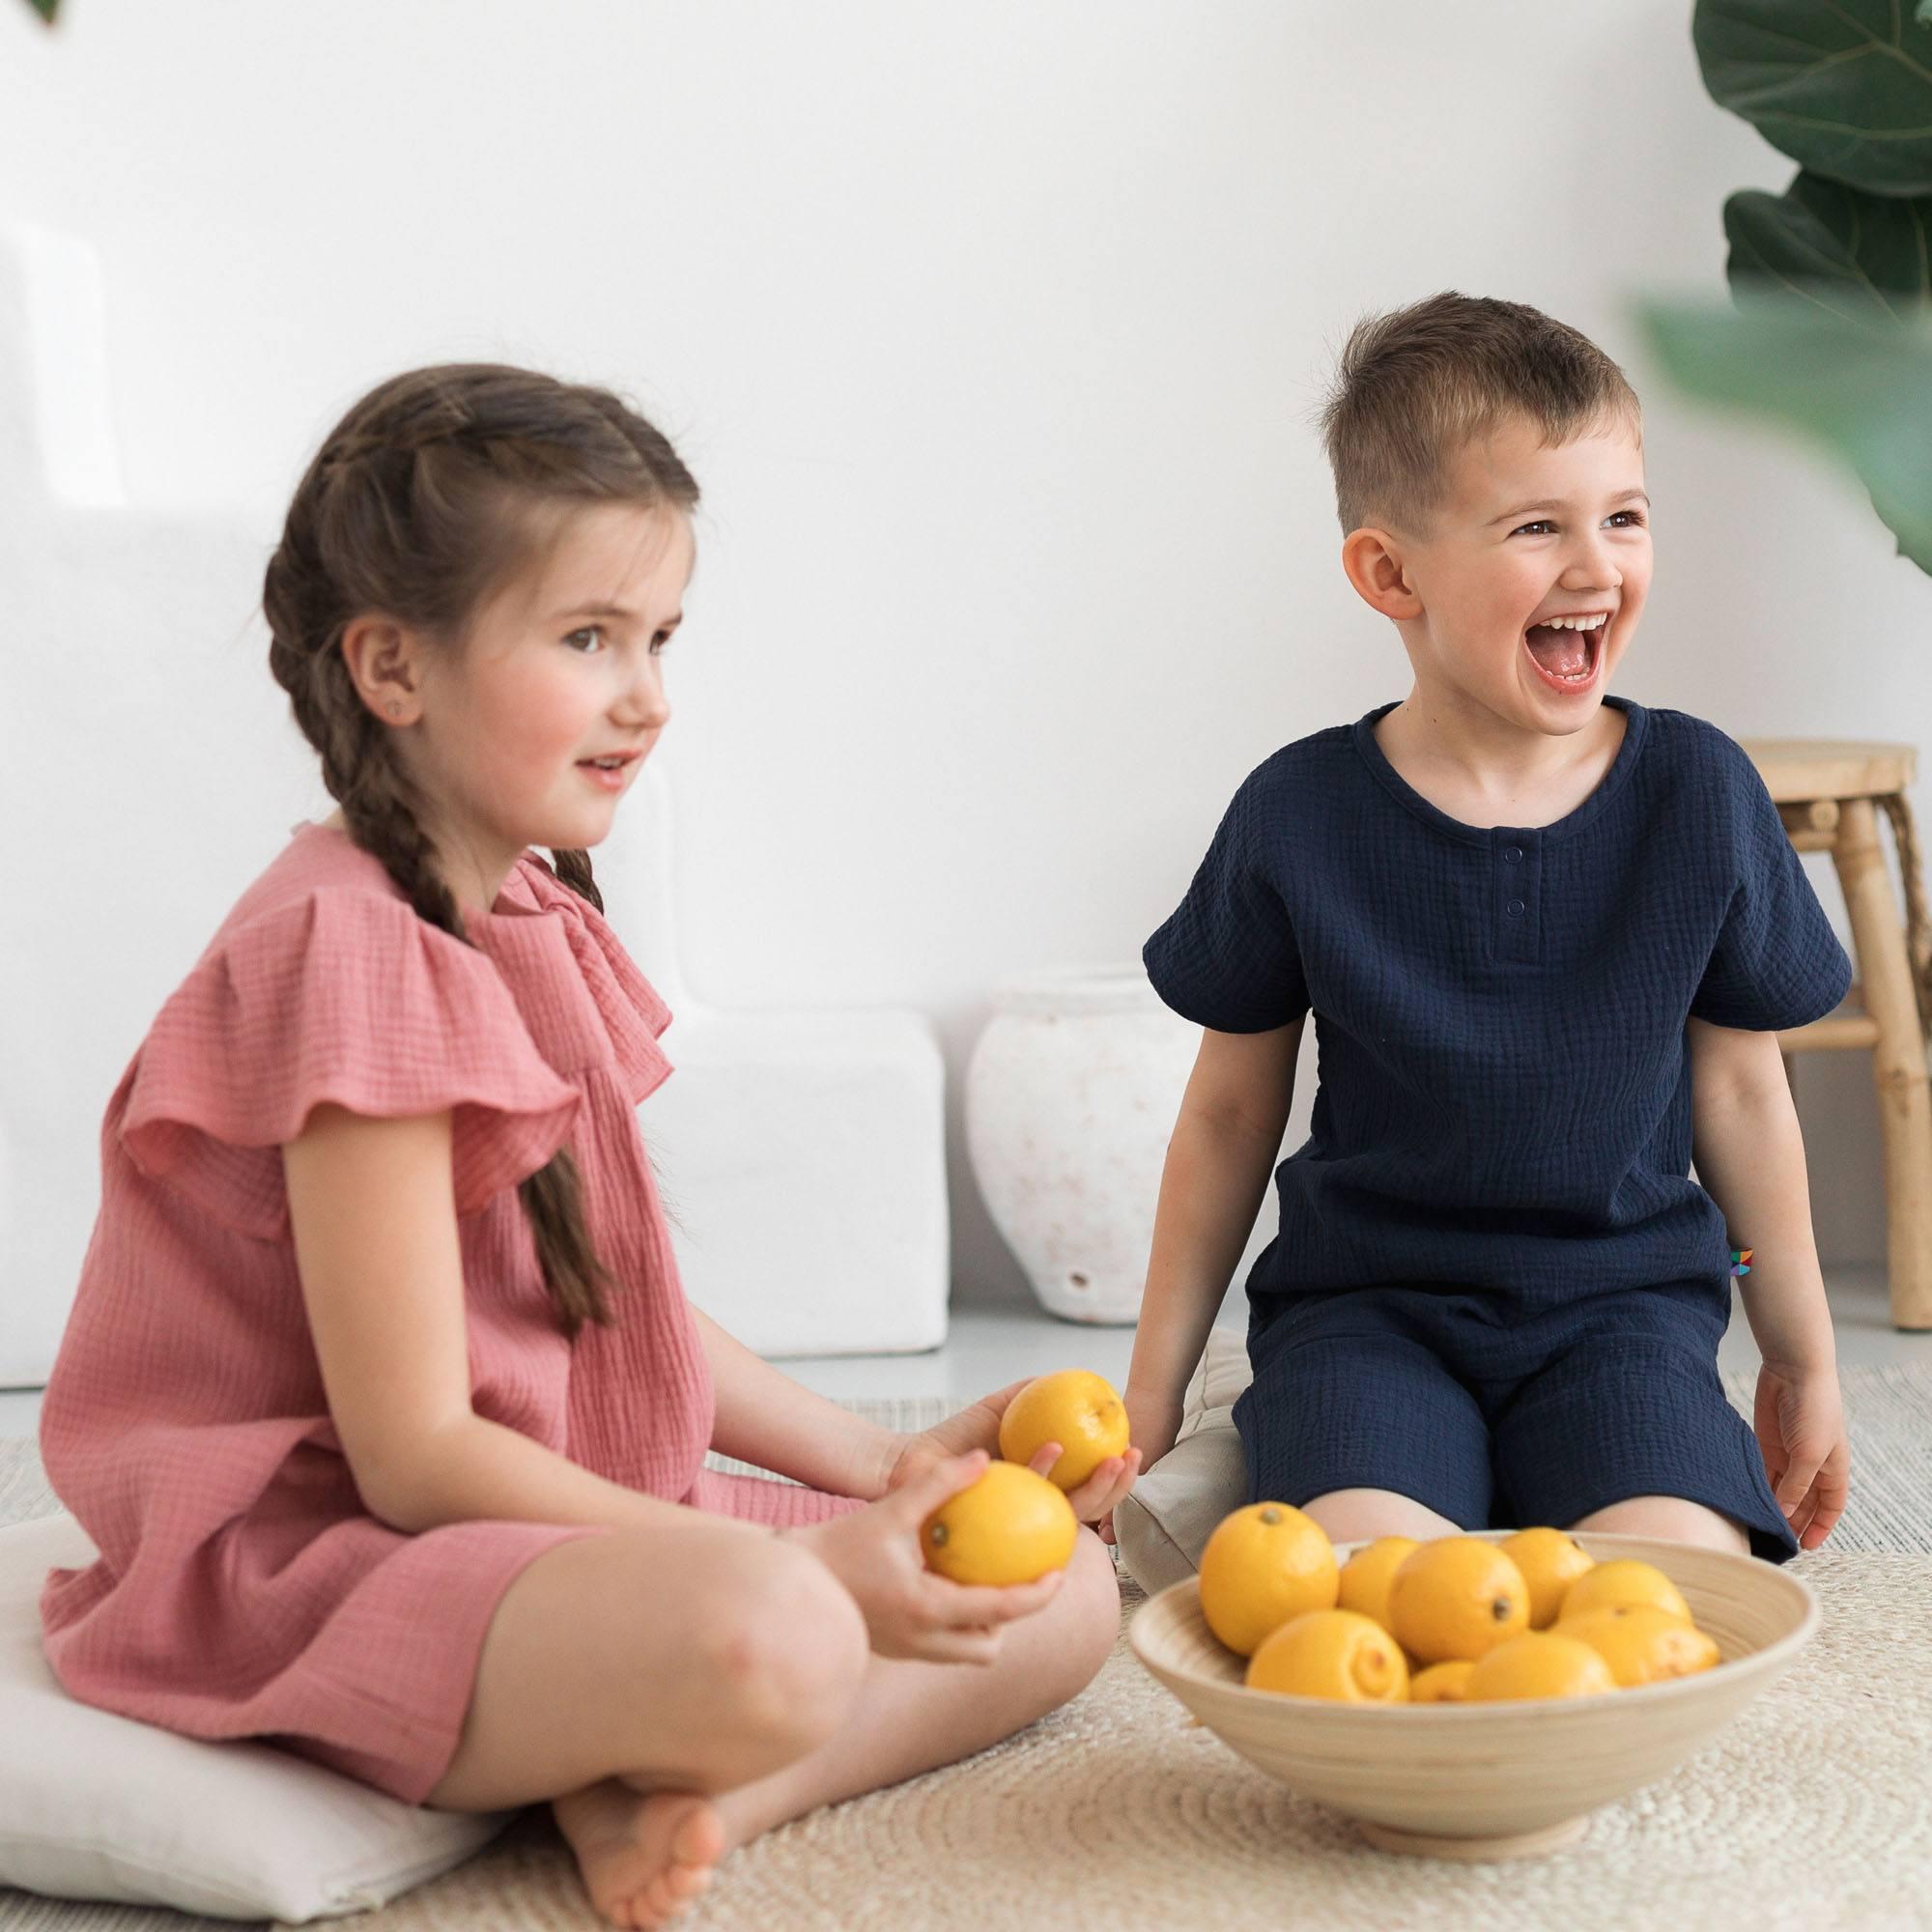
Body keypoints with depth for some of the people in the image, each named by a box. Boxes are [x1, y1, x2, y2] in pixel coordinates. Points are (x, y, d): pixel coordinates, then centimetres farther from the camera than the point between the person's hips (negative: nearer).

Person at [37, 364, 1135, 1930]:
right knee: (766, 1643, -39)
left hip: (559, 1510, 10)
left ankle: (666, 1795, -15)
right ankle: (670, 1749, -5)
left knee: (1065, 1594, 3)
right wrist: (800, 1559, -21)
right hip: (334, 1556, -10)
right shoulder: (352, 950, -19)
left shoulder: (534, 922, 11)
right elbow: (413, 1454, -21)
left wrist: (887, 1466, 6)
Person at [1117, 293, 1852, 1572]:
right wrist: (1154, 1389, 9)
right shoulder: (1300, 816, -6)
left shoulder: (1698, 793, -3)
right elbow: (1230, 1110, 5)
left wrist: (1805, 1359, 16)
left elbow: (1742, 1090, 9)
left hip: (1621, 1297, 1)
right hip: (1365, 1306, -1)